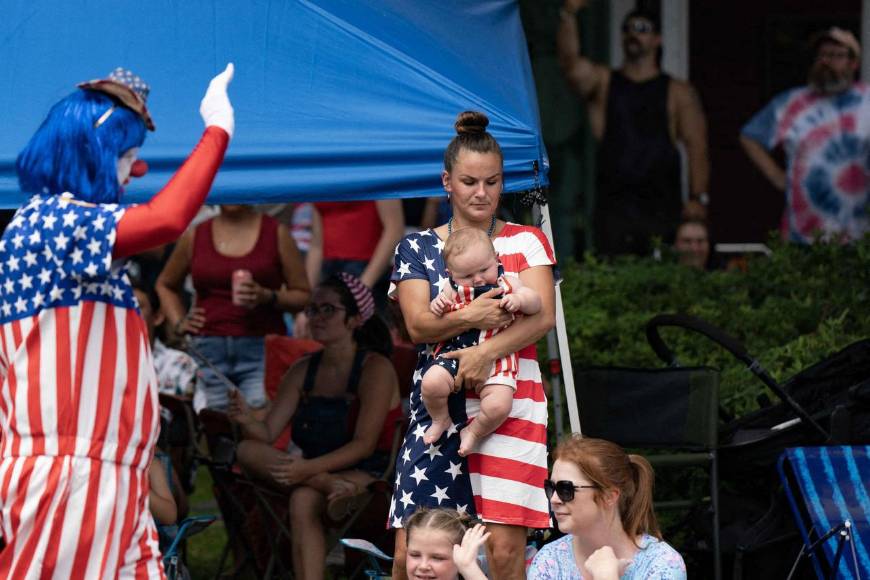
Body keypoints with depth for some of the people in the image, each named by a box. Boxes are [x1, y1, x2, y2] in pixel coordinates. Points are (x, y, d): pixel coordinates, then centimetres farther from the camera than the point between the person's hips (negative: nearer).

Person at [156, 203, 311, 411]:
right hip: (209, 348, 2)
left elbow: (303, 295, 5)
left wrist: (267, 297, -12)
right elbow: (165, 285, 27)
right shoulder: (195, 236, 12)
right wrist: (179, 323, 12)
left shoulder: (276, 233, 6)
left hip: (261, 347, -2)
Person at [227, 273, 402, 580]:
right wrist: (248, 421, -23)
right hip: (315, 470, 6)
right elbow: (267, 433, 2)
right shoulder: (303, 371, 9)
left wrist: (309, 468, -30)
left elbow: (365, 445, -17)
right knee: (248, 451, -22)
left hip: (367, 477, -6)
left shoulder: (376, 369, -8)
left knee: (304, 500, -36)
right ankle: (329, 485, -36)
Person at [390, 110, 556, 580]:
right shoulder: (417, 248, 13)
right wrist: (467, 318, -19)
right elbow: (418, 325, 0)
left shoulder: (527, 242, 11)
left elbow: (543, 316, -3)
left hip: (509, 404, -1)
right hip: (436, 409, 1)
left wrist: (487, 352, -18)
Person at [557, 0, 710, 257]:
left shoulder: (678, 93, 10)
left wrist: (698, 198, -10)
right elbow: (570, 62, -7)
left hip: (661, 206, -1)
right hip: (613, 204, 1)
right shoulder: (602, 82, 13)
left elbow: (696, 147, 3)